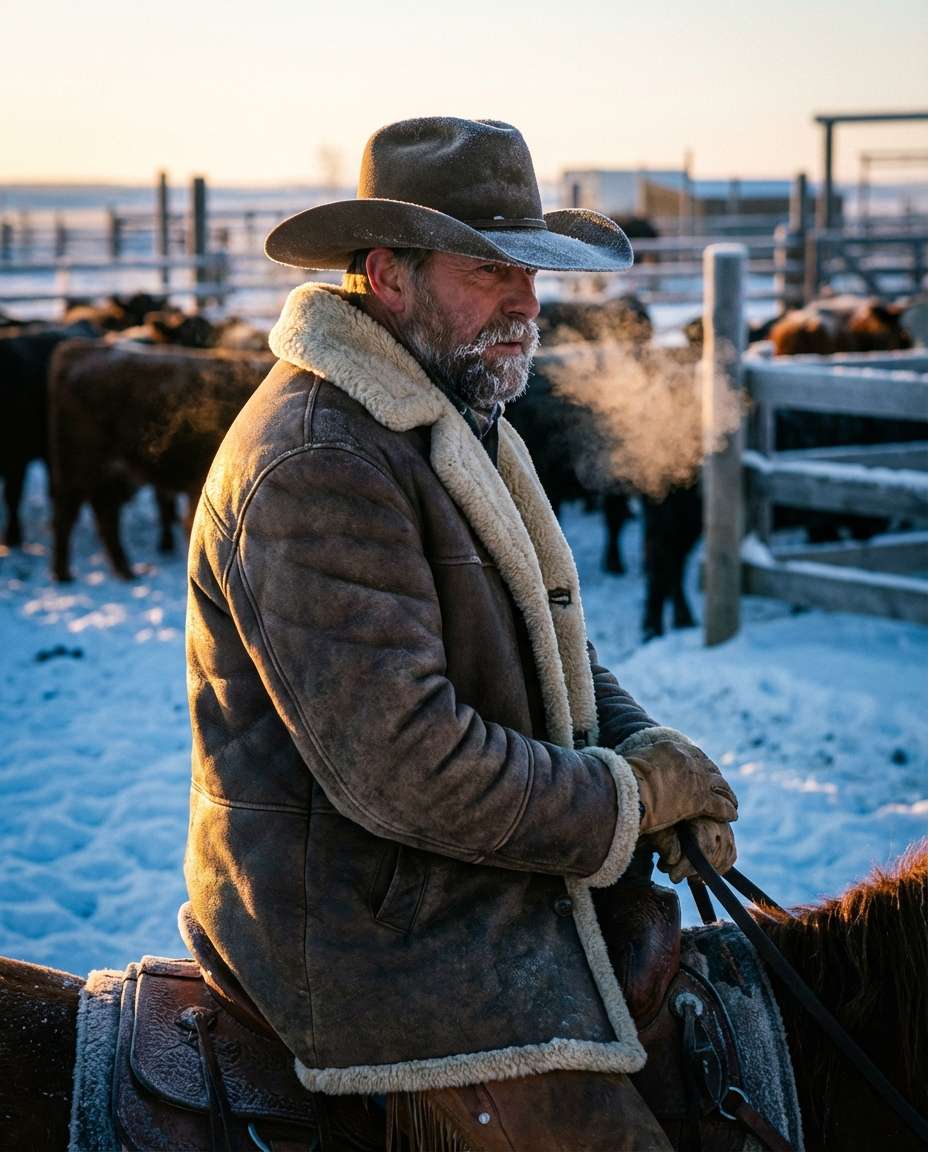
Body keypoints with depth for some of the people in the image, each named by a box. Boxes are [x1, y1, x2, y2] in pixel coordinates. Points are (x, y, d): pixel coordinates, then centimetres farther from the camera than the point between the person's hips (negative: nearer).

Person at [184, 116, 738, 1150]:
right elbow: (397, 764, -27)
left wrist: (642, 745, -1)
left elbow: (543, 641, 20)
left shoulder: (453, 422, 14)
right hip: (364, 926, -10)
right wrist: (629, 797, -15)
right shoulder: (317, 463, -22)